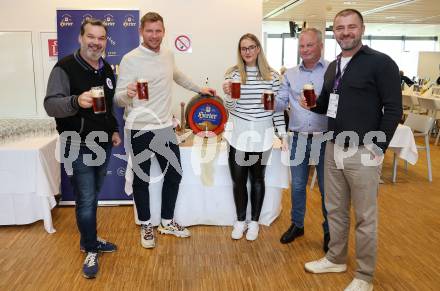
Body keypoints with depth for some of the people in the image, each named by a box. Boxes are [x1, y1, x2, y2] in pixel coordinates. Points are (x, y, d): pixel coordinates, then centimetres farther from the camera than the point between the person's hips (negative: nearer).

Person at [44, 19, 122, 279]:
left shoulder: (107, 69, 9)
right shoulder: (65, 68, -12)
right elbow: (50, 105, -21)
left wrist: (114, 130, 13)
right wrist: (76, 101, -39)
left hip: (103, 145, 6)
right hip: (79, 147, -6)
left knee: (92, 198, 18)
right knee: (86, 201, -1)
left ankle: (89, 240, 34)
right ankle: (91, 251, 17)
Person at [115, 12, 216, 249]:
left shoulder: (168, 55, 6)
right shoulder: (130, 59, -13)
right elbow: (118, 98, -14)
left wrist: (199, 89, 33)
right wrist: (128, 94, -37)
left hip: (165, 127, 6)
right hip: (140, 130, -5)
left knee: (174, 175, 13)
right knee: (142, 180, 10)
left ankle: (167, 222, 32)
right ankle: (146, 226, 29)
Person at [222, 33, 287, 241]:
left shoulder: (271, 75, 0)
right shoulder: (232, 74, -1)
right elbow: (230, 108, -4)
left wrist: (283, 134, 0)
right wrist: (227, 93, -23)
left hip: (262, 135, 0)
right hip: (238, 134, 0)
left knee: (257, 179, 12)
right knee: (238, 180, 8)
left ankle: (254, 222, 27)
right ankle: (240, 221, 27)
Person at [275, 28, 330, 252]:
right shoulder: (290, 74, 9)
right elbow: (281, 103, 5)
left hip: (325, 140, -3)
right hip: (299, 139, 4)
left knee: (327, 189, 8)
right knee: (297, 186, 15)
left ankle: (329, 232, 26)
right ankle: (297, 225, 33)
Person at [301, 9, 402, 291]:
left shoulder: (381, 63, -9)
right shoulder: (333, 67, 12)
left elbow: (394, 109, -11)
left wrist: (377, 149, -14)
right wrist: (311, 106, 2)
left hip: (363, 153, -6)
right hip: (333, 149, 7)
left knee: (365, 218, 5)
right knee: (335, 210, 17)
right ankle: (336, 259, 35)